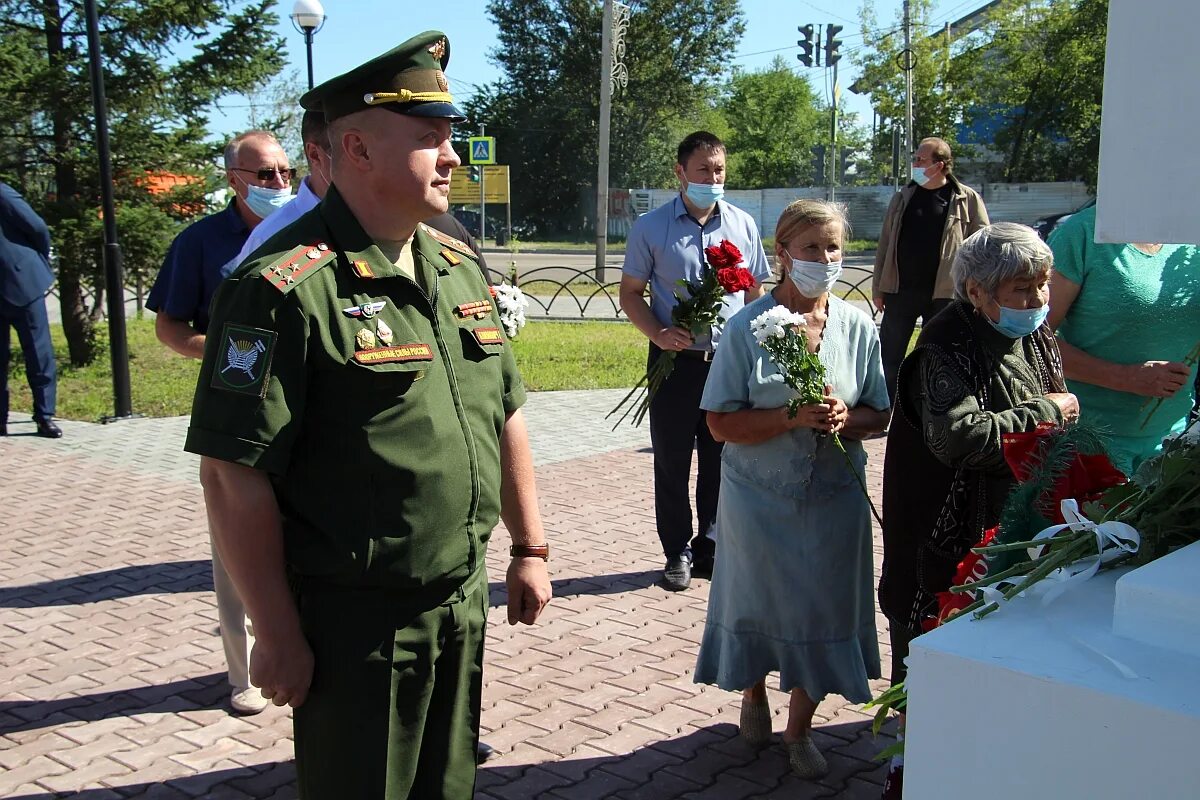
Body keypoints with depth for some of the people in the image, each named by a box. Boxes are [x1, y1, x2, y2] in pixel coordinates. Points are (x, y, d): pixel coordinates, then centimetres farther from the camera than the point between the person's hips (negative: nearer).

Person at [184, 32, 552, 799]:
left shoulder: (458, 265, 6)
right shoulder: (284, 287, -18)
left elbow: (505, 413, 13)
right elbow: (234, 474, -18)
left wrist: (530, 548, 14)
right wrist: (278, 636, -15)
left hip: (465, 600, 7)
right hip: (353, 621, -6)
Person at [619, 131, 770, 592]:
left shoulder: (743, 225, 7)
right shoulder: (651, 227, -1)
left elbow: (756, 294, 13)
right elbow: (630, 293, 2)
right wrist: (658, 333, -15)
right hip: (676, 360, -2)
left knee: (722, 461, 10)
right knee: (672, 462, 6)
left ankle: (711, 548, 25)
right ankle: (678, 553, 20)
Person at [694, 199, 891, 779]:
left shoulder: (859, 326, -1)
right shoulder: (748, 327, -11)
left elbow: (879, 414, 5)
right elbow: (721, 423, -12)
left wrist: (845, 418, -17)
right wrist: (793, 416, -24)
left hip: (833, 497, 2)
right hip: (758, 496, -2)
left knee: (820, 607, 9)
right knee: (758, 599, 14)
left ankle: (799, 730, 30)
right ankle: (753, 694, 44)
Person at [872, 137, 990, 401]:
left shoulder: (968, 200, -1)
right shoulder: (902, 198, 8)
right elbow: (884, 245, 10)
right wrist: (878, 287, 5)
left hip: (943, 294, -2)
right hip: (900, 290, 3)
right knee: (889, 359, 4)